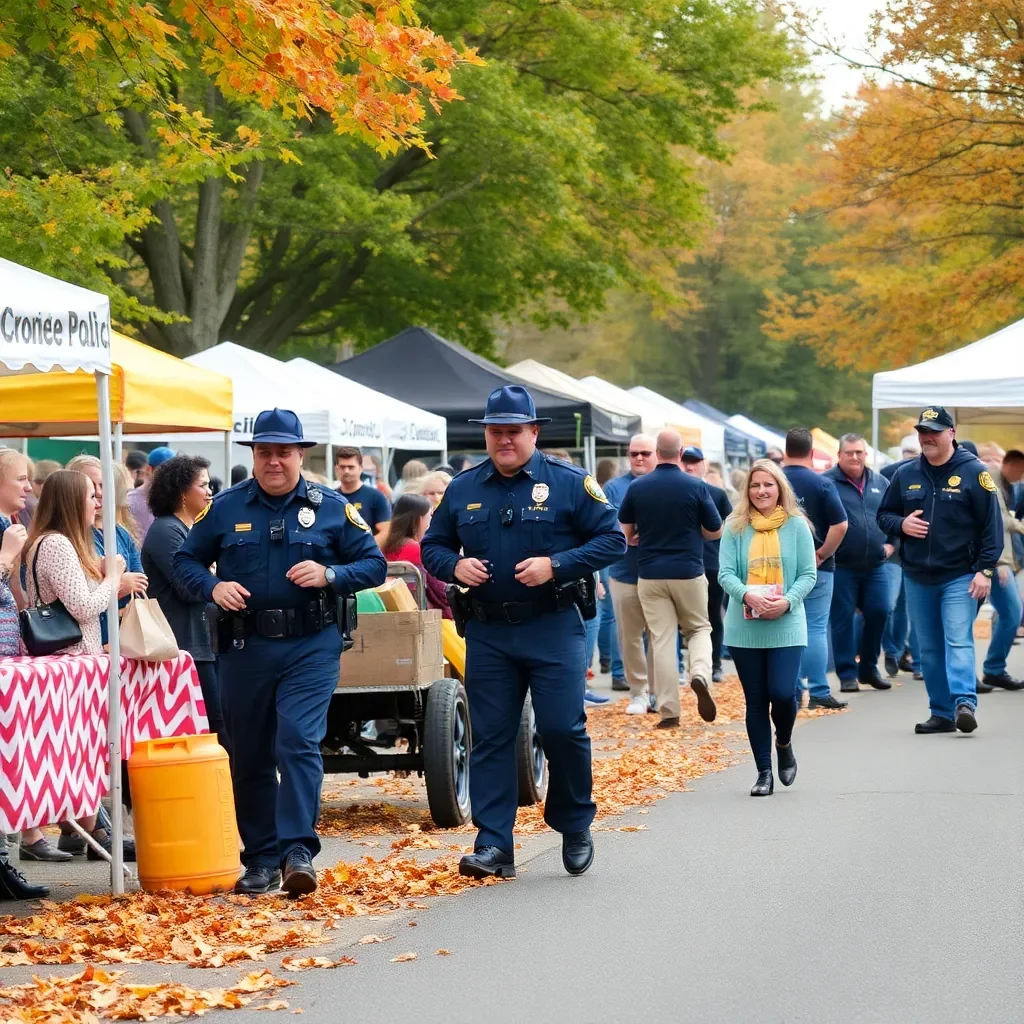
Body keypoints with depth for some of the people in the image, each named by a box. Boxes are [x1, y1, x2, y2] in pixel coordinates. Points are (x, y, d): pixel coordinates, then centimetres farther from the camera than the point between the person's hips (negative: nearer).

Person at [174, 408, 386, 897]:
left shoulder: (332, 508, 3)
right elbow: (185, 560, 13)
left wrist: (330, 575, -13)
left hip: (310, 646, -3)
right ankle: (261, 858, 15)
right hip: (244, 648, 3)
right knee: (249, 756, 6)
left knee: (299, 742, -17)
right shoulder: (225, 507, 7)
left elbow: (374, 564, 5)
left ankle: (298, 850, -18)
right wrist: (212, 586, -8)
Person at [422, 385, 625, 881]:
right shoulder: (462, 489, 9)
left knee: (562, 729, -6)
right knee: (489, 737, 1)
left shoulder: (570, 484, -2)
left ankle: (575, 827, 16)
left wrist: (556, 565, -16)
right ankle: (493, 845, 5)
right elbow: (433, 546, 17)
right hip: (487, 632, 3)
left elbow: (612, 539, -3)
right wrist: (455, 566, -7)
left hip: (553, 629, -3)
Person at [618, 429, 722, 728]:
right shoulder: (696, 487, -7)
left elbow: (625, 533, 6)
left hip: (650, 574, 1)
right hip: (689, 572, -1)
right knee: (699, 628, 17)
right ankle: (700, 674, -12)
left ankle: (668, 711, 0)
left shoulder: (637, 487, -2)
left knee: (662, 640, 3)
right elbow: (715, 531, 0)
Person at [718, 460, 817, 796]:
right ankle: (764, 772, 13)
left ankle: (784, 744, 20)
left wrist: (787, 601, -17)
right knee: (756, 701, 5)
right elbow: (725, 573, -3)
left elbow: (808, 574, 0)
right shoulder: (735, 527, 2)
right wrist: (747, 595, -22)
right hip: (745, 627, 1)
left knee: (782, 693, -12)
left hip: (786, 627, -1)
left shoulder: (796, 525, 0)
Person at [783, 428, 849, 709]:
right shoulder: (822, 484, -8)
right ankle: (818, 692, -2)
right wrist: (823, 553, -5)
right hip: (816, 569, -2)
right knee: (815, 629, 1)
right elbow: (840, 525, -15)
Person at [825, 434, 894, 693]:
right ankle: (847, 674, 5)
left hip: (875, 565, 4)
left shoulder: (880, 483, 12)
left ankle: (869, 668, 19)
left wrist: (891, 544, 9)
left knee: (878, 614, 3)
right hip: (841, 566, -4)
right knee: (842, 619, -1)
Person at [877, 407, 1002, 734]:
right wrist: (901, 524, -6)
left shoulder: (974, 472, -5)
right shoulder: (905, 474, 8)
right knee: (930, 648, 7)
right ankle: (942, 713, 12)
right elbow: (883, 515, 17)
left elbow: (992, 524, -6)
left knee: (958, 640, -17)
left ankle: (964, 702, -26)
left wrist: (985, 570, -12)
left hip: (960, 576, -5)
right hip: (917, 577, 5)